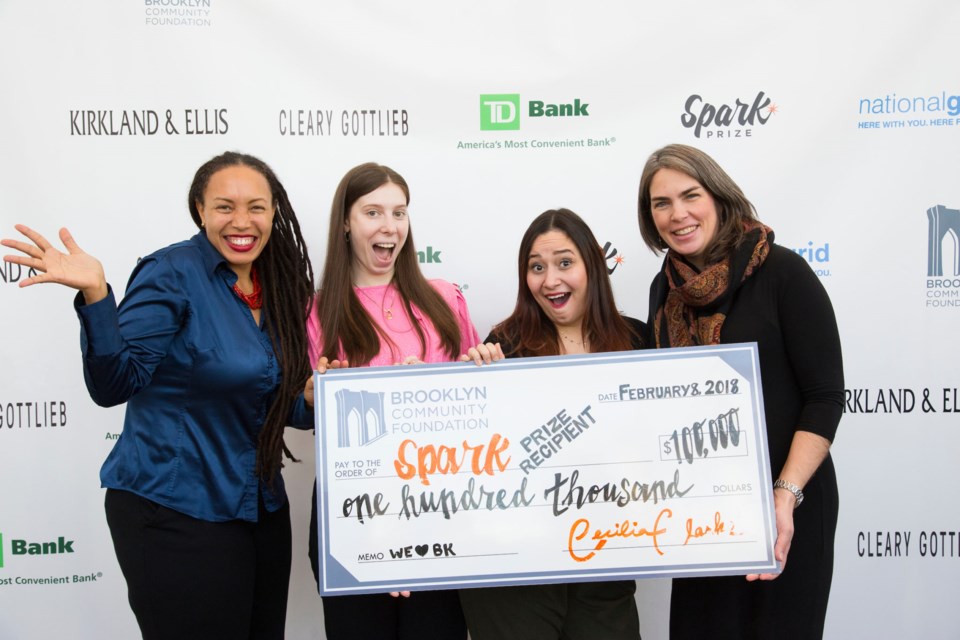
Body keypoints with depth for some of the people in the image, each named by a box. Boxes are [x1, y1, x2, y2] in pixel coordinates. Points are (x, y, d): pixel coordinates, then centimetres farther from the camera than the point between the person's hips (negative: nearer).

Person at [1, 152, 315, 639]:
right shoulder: (171, 275, -14)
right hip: (175, 512, -7)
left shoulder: (276, 288, 6)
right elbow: (115, 385, -20)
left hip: (261, 507, 7)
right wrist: (95, 296, -33)